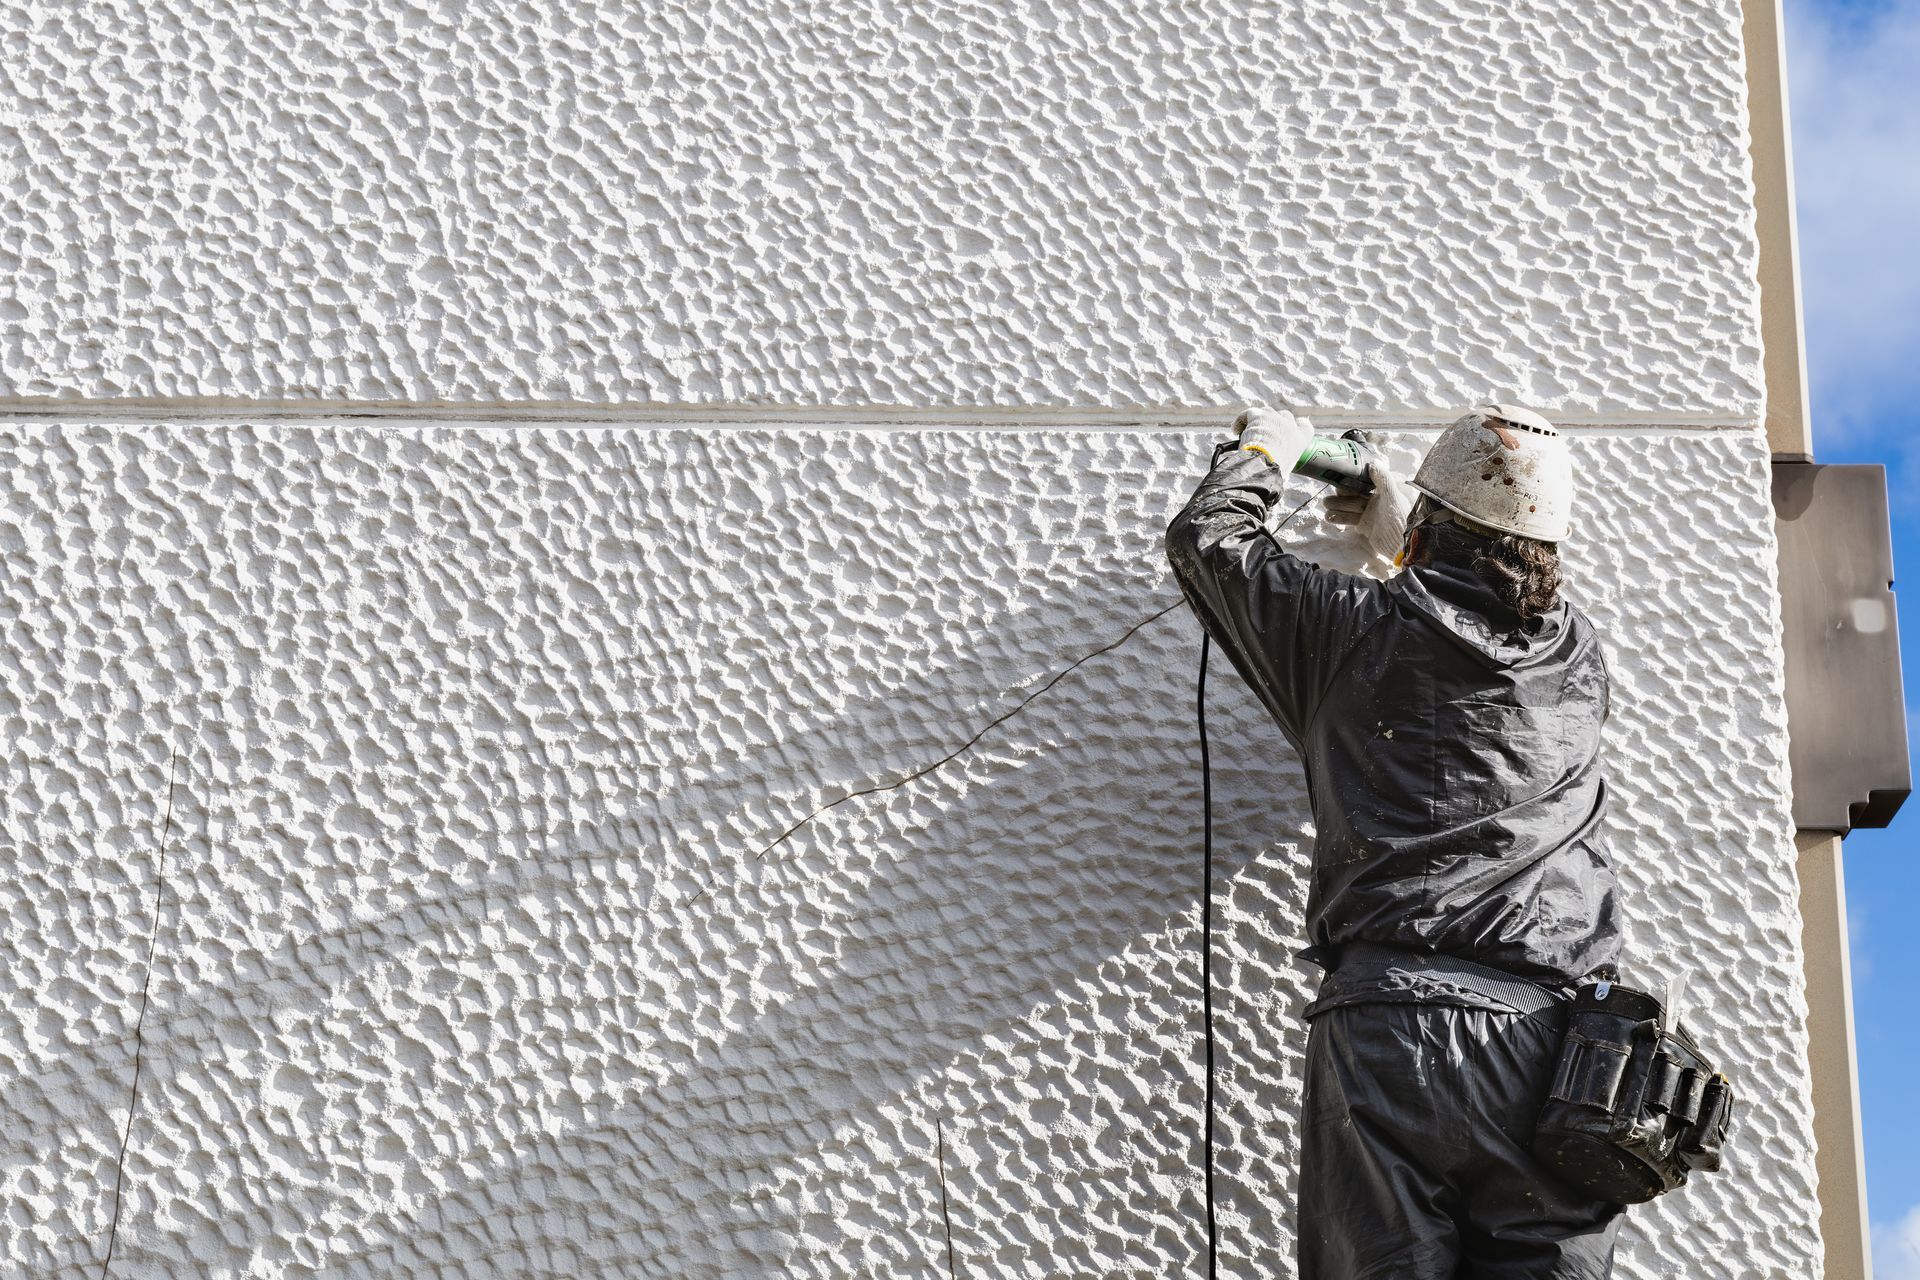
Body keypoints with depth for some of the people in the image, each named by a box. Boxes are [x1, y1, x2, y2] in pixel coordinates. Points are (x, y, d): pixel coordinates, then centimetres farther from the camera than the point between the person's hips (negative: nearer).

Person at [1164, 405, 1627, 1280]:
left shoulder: (1359, 629, 5)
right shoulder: (1581, 660, 16)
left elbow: (1205, 540, 19)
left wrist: (1261, 454, 37)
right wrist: (1402, 543, 52)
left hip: (1392, 1027, -3)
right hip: (1554, 1040, 3)